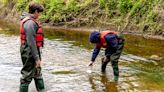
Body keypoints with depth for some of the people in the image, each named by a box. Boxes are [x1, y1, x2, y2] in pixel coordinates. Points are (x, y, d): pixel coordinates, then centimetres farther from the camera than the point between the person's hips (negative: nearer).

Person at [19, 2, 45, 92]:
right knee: (27, 76, 0)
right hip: (30, 53, -11)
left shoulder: (29, 21, 11)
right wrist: (37, 58, -22)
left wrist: (37, 56, 20)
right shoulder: (30, 23, -21)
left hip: (32, 52, 11)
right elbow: (31, 42, -24)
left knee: (37, 74, 20)